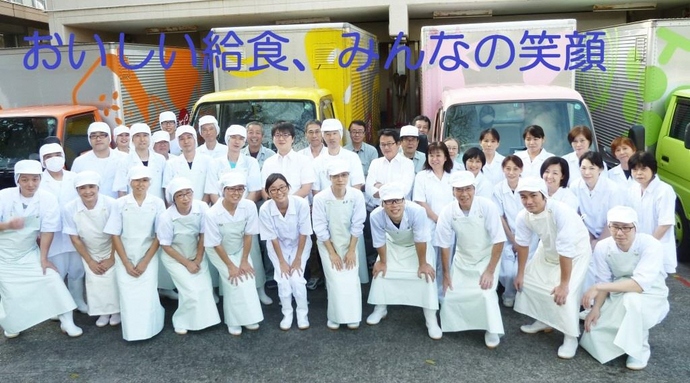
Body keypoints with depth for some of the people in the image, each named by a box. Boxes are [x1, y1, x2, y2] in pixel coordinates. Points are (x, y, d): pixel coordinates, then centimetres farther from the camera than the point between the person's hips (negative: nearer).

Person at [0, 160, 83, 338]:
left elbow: (47, 231, -12)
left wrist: (43, 258, -9)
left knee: (52, 280, -7)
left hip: (29, 253, 1)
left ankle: (66, 322, 6)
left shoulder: (48, 199, -17)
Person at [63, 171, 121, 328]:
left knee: (112, 279, -7)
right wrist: (90, 261, -6)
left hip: (111, 251, -2)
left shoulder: (111, 204, -29)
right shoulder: (69, 209, -23)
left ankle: (116, 310, 15)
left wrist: (111, 259, -10)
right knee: (94, 282, 0)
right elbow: (75, 238, -11)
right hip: (89, 253, 2)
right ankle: (103, 312, 20)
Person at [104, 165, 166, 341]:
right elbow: (115, 235, -2)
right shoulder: (120, 204, -4)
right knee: (128, 298, -3)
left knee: (148, 296, -9)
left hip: (148, 258, -1)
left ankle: (149, 329, 14)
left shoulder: (157, 203, -5)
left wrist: (145, 261, -8)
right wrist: (126, 263, -7)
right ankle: (132, 333, 16)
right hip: (125, 259, 1)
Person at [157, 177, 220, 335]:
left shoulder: (202, 208, -22)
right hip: (174, 258, -3)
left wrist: (198, 260, -8)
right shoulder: (166, 217, -27)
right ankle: (181, 321, 13)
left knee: (205, 288, -5)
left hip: (197, 254, 3)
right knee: (191, 290, -12)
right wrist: (187, 263, -12)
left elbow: (203, 235, -9)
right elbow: (166, 246, -15)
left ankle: (203, 317, 22)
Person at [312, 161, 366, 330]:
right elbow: (320, 229, -15)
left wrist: (351, 250, -9)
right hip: (328, 244, -1)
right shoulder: (320, 198, -22)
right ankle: (335, 317, 10)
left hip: (350, 243, 2)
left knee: (351, 279, -5)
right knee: (335, 280, -8)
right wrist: (332, 253, -12)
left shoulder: (357, 195, -18)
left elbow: (357, 225, -10)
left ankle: (352, 316, 11)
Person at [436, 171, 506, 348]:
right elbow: (445, 245, -8)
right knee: (452, 294, 3)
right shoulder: (447, 212, -21)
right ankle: (451, 325, 33)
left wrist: (490, 271, -19)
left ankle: (492, 330, 4)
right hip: (462, 260, 3)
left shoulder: (487, 206, -27)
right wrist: (446, 274, 0)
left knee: (486, 293, -20)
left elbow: (499, 240, -20)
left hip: (487, 258, -3)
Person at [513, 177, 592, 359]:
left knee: (564, 293, -20)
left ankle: (571, 338, 1)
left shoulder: (561, 212, -40)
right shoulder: (523, 217, -21)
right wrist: (520, 274, 3)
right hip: (548, 250, 6)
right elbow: (522, 244, -5)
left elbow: (566, 251, -36)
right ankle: (543, 320, 30)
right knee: (528, 281, 9)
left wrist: (564, 284, -30)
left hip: (576, 251, -6)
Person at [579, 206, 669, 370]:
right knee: (593, 336, -12)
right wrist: (596, 308, -21)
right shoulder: (602, 247, -14)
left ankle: (640, 349, -12)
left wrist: (598, 287, -38)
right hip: (620, 298, 4)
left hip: (651, 297, -4)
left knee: (632, 298, -39)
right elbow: (604, 282, -6)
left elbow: (640, 284, -36)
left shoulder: (650, 245, -26)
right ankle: (630, 335, 21)